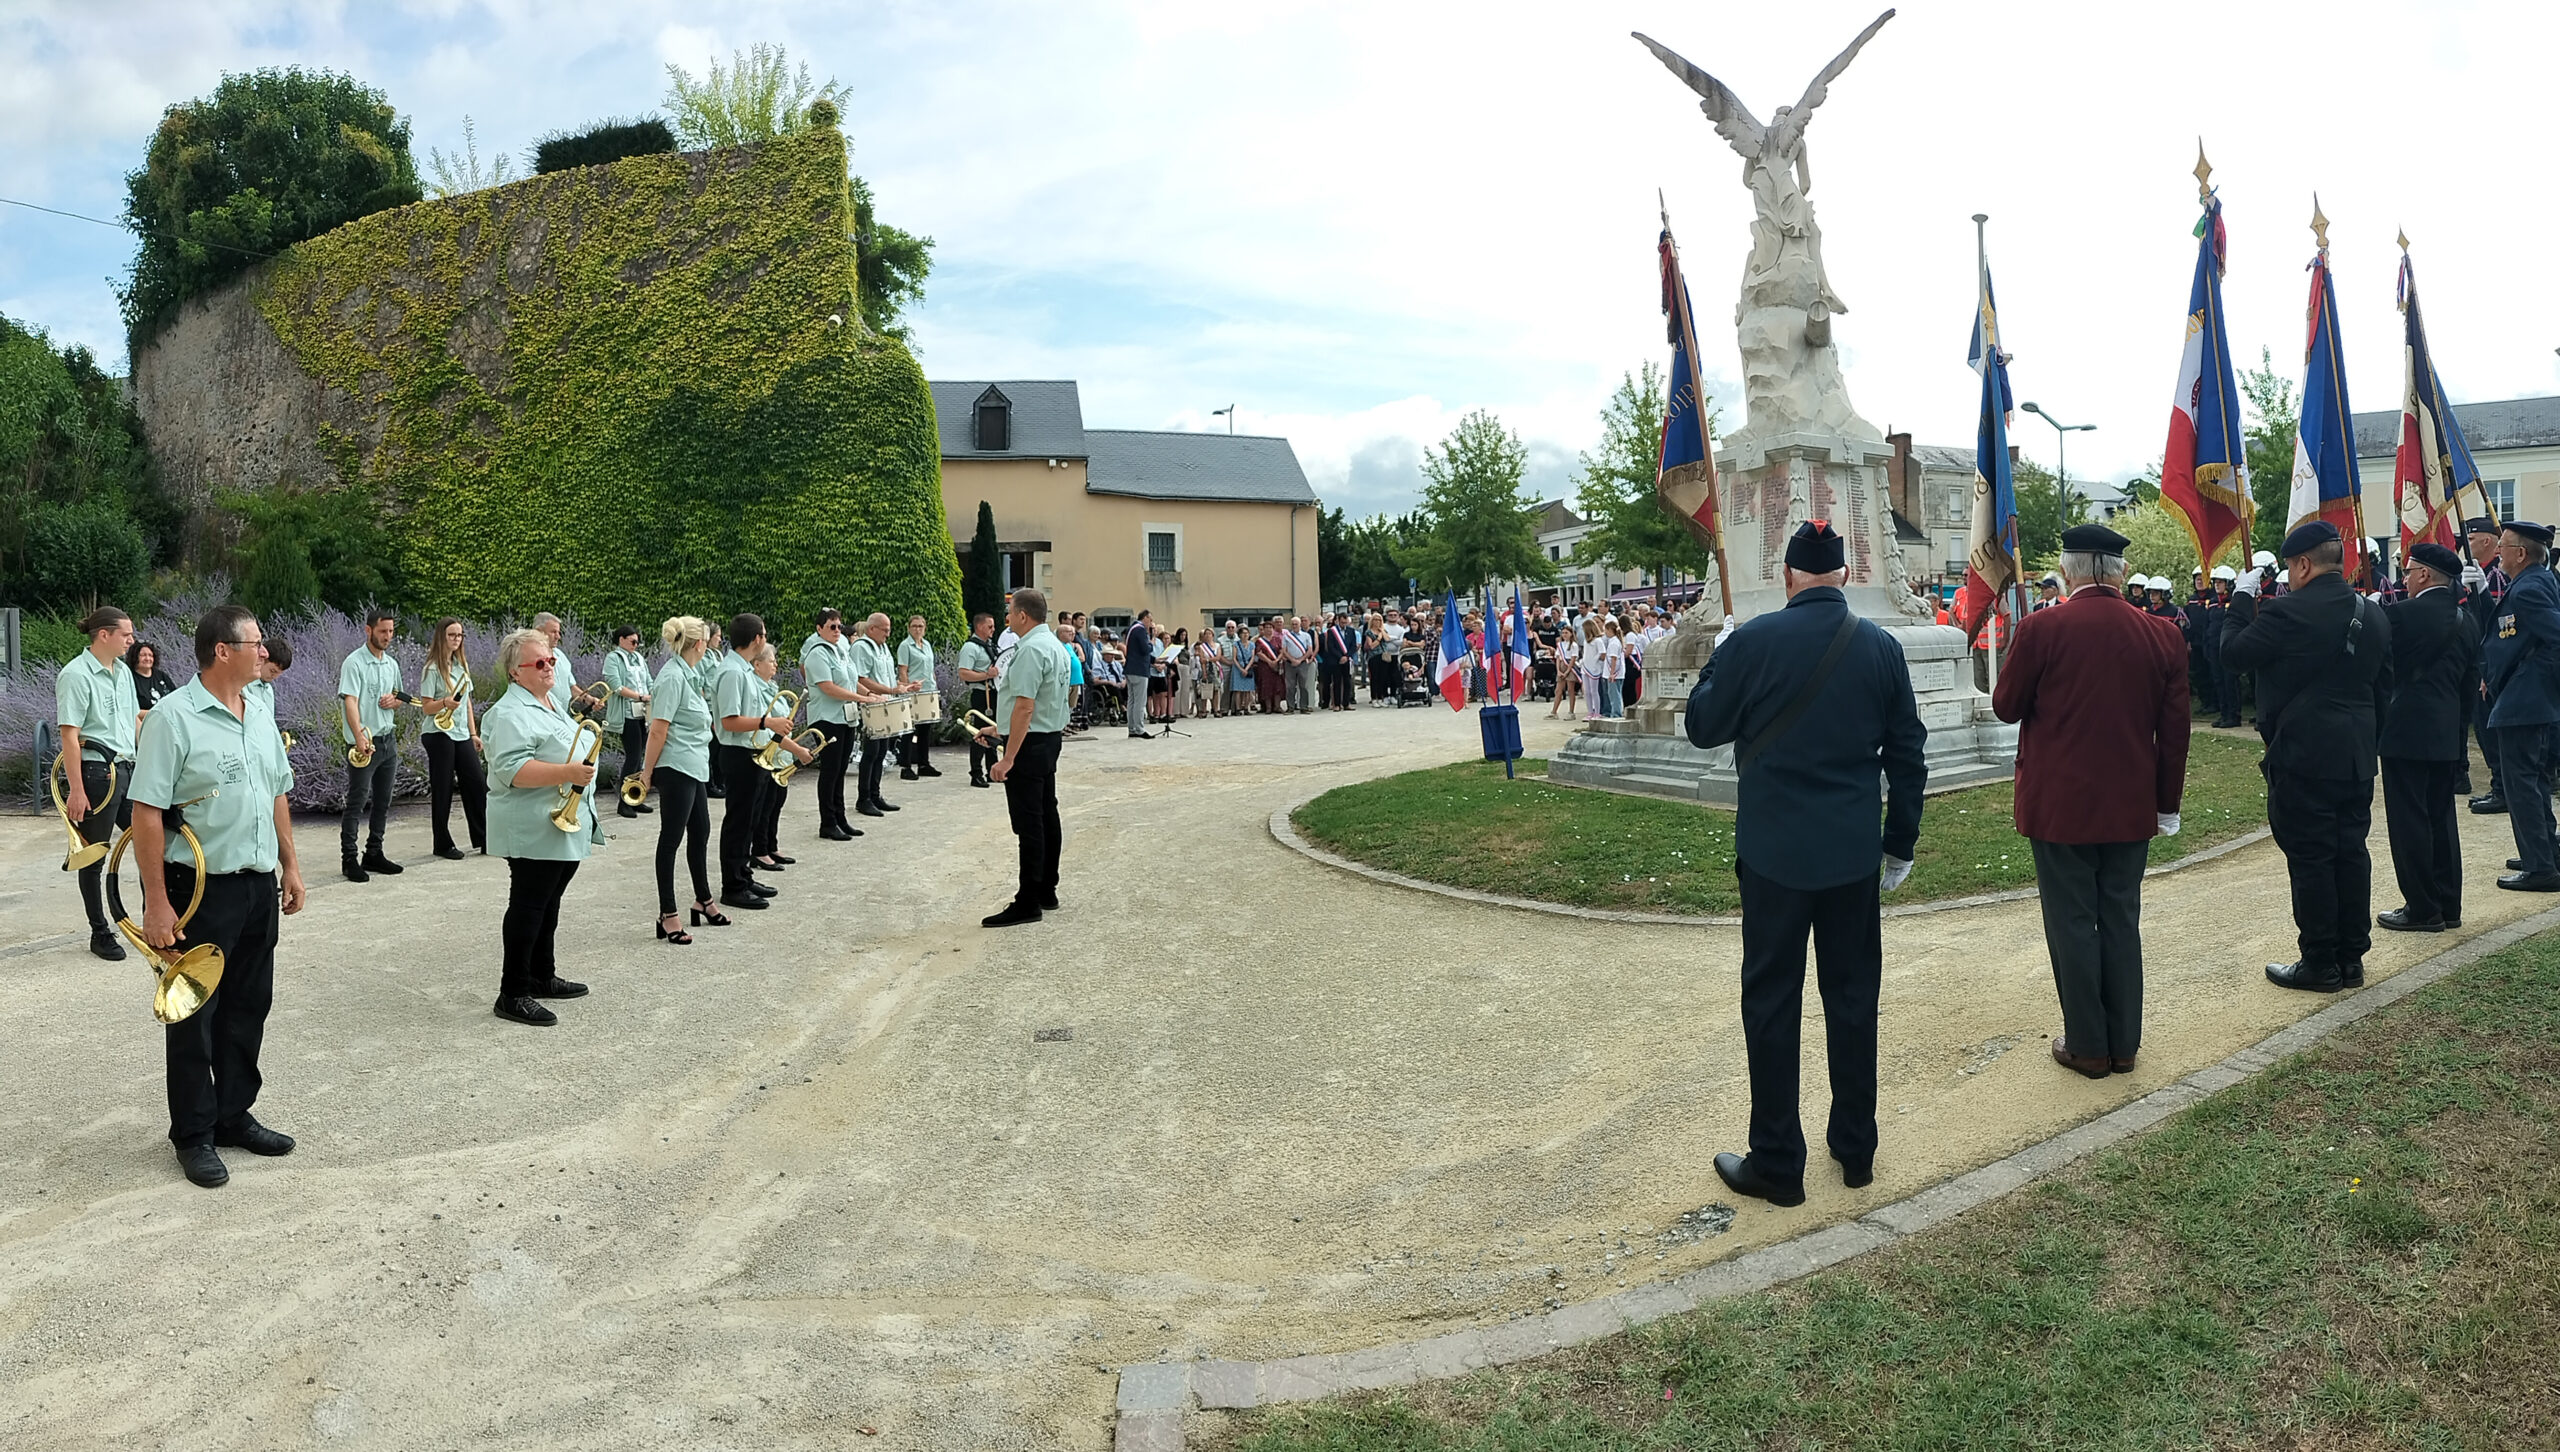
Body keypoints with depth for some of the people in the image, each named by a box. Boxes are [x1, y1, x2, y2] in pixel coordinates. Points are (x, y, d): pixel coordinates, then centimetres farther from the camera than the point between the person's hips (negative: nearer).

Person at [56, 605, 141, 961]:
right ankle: (100, 934, 15)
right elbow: (70, 735, -15)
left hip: (125, 770, 7)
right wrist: (75, 790, -18)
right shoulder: (77, 674, -13)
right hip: (94, 773, -7)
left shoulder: (123, 671, 10)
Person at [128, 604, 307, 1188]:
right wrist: (156, 902, -19)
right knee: (194, 1014, 5)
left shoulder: (260, 713, 9)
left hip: (259, 886, 7)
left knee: (247, 1008, 15)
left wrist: (289, 865, 15)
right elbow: (146, 812, -17)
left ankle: (235, 1116, 28)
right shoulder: (175, 716, -14)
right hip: (199, 889, -7)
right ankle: (194, 1135, 17)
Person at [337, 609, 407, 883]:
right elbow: (350, 701, -20)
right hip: (365, 743, -7)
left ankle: (374, 854, 23)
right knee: (356, 803, -5)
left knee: (382, 803, 13)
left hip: (388, 741, 7)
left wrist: (393, 700, -1)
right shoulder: (354, 662, -10)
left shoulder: (392, 664, 13)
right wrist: (359, 736, -33)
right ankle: (349, 860, 0)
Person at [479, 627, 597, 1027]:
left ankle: (543, 977, 28)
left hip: (565, 828, 10)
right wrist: (567, 773, -33)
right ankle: (513, 995, 1)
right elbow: (511, 769, -28)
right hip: (534, 831, -10)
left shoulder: (549, 703, 17)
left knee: (548, 904, 17)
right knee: (528, 907, -5)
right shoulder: (512, 713, -16)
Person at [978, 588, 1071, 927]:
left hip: (1029, 744, -11)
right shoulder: (1056, 646, 14)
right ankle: (1046, 891, 23)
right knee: (1047, 817, 14)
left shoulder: (1031, 650, -18)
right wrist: (998, 727, 29)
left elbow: (1025, 707, -24)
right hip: (1051, 737, 11)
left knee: (1028, 824, -8)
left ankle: (1027, 903, -6)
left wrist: (1008, 758, -24)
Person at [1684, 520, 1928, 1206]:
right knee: (1853, 997, 15)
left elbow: (1703, 727, -2)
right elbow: (1907, 754, 5)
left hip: (1774, 852, -3)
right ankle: (1855, 1148, 27)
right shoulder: (1881, 648, -1)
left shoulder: (1752, 641, -13)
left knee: (1772, 1002, 5)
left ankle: (1776, 1163, 12)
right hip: (1855, 853, 3)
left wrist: (1716, 662, 12)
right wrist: (1901, 841, 15)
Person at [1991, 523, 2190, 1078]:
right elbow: (2174, 730, 4)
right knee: (2120, 920, 14)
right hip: (2130, 807, 4)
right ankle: (2123, 1042, 23)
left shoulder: (2042, 629, -14)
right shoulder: (2162, 635, -1)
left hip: (2059, 805, -4)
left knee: (2072, 923, 6)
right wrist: (2166, 804, 12)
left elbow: (2006, 706, -3)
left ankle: (2087, 1046, 14)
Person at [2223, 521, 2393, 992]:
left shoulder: (2286, 612, -16)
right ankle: (2351, 957, 20)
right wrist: (2365, 738, 22)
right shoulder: (2373, 615, 10)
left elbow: (2235, 653, -7)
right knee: (2351, 852, 12)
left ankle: (2320, 963, 4)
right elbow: (2383, 687, 15)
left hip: (2303, 757, -7)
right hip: (2356, 757, 7)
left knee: (2310, 858, -1)